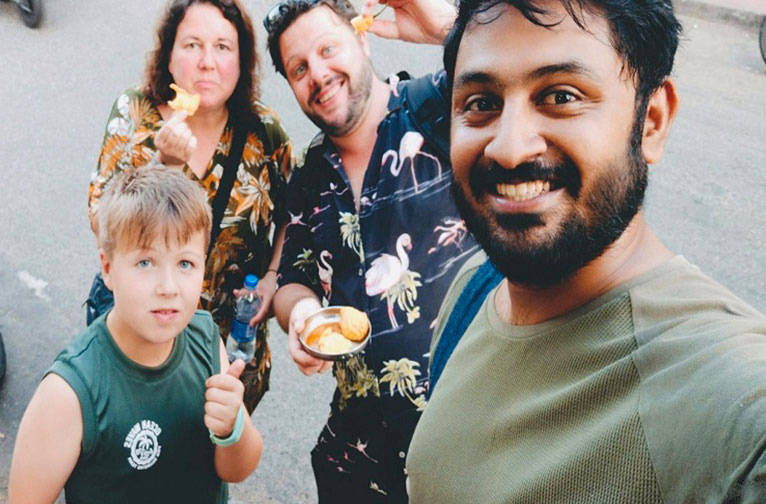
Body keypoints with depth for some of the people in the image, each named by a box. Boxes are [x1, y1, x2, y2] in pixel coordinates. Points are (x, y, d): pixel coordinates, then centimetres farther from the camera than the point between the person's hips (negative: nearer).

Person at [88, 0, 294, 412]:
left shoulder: (262, 130, -9)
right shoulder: (134, 115, -12)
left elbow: (290, 216, 5)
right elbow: (102, 225, -19)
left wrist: (273, 276, -11)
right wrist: (164, 164, -32)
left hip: (236, 330, 1)